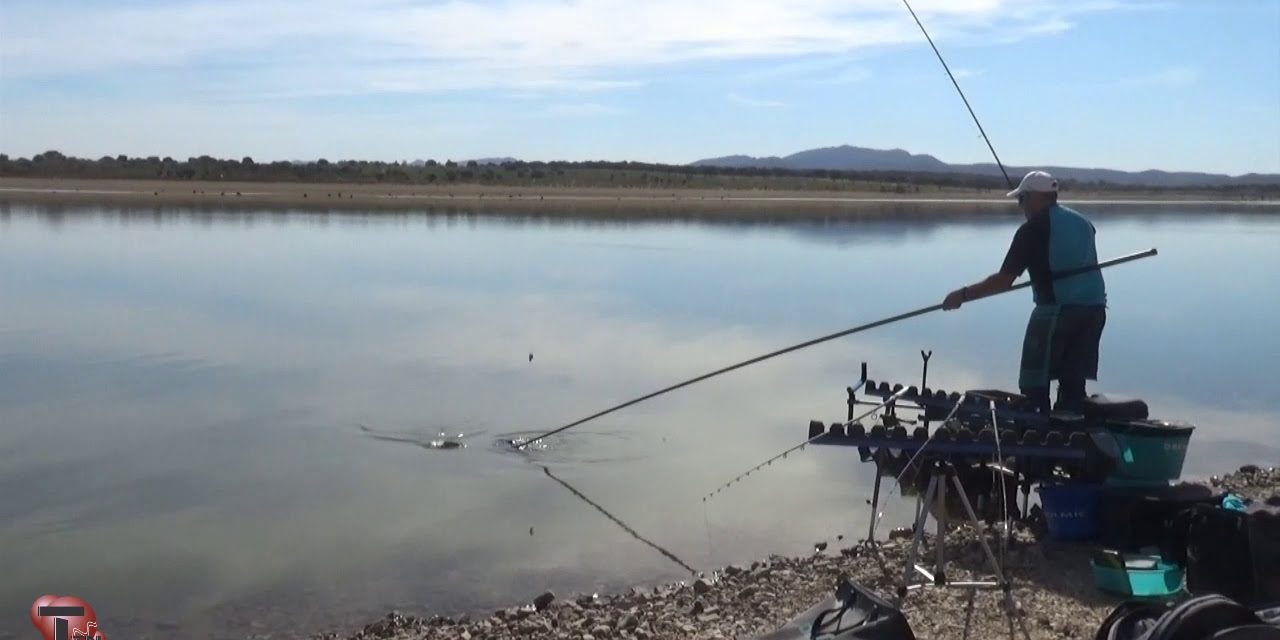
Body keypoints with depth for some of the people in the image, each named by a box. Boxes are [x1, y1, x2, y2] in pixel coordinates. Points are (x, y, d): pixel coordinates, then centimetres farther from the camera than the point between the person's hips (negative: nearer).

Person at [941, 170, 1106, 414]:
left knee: (1034, 385, 2)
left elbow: (1004, 280, -11)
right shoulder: (1082, 221, 14)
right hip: (1094, 308, 7)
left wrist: (962, 295, -5)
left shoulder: (1033, 229, -7)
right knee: (1073, 381, 10)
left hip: (1057, 310, -7)